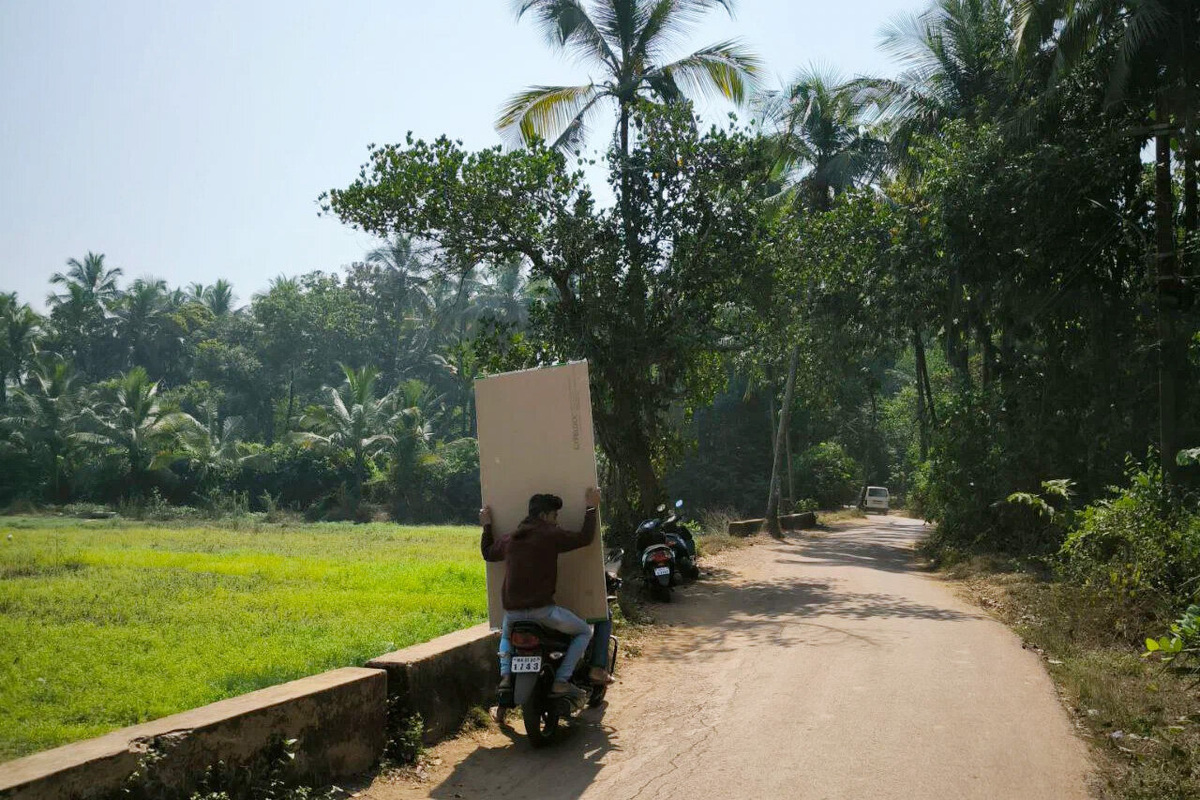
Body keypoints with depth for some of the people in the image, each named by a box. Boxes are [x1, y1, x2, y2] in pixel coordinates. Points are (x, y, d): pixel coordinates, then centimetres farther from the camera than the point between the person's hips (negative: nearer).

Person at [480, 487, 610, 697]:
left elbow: (488, 553, 30)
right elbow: (585, 538, -6)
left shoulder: (510, 539, 12)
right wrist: (591, 508, 6)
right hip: (542, 609, -6)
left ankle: (505, 675, 12)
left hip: (512, 612, 6)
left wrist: (486, 526, 44)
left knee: (506, 636, 39)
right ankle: (561, 681, -1)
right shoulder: (550, 536, -7)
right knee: (584, 632, 11)